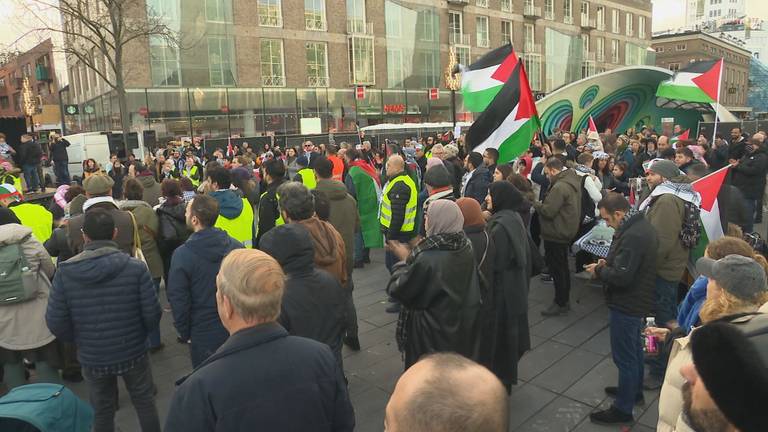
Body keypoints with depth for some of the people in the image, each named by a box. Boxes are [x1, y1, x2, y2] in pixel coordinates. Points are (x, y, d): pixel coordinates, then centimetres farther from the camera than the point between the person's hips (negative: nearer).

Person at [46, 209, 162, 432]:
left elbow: (55, 322, -11)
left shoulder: (65, 272, -15)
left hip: (92, 357, 2)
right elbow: (152, 313, -16)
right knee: (145, 403, 20)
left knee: (102, 412, 22)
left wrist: (78, 340, 9)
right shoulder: (136, 267, -19)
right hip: (133, 352, -1)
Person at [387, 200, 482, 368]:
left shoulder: (427, 259, -30)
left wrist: (404, 260, -4)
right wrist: (413, 255, 9)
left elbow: (400, 289, -18)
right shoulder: (466, 248, -8)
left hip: (432, 332, -7)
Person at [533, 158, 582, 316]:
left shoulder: (559, 187, -24)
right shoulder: (572, 181, 8)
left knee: (556, 268, 1)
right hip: (567, 231, 10)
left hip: (556, 234, -10)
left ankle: (561, 303, 11)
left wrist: (535, 204, -8)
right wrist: (542, 204, 6)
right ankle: (565, 300, 32)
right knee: (562, 267, 20)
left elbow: (548, 211, -25)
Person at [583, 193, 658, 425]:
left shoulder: (632, 236, -28)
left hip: (627, 305, -10)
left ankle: (623, 409, 16)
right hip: (638, 300, 10)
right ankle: (634, 390, 44)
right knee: (634, 349, 25)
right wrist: (609, 262, 2)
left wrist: (598, 270, -13)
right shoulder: (641, 225, 4)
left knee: (624, 356, 3)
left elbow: (621, 276, -29)